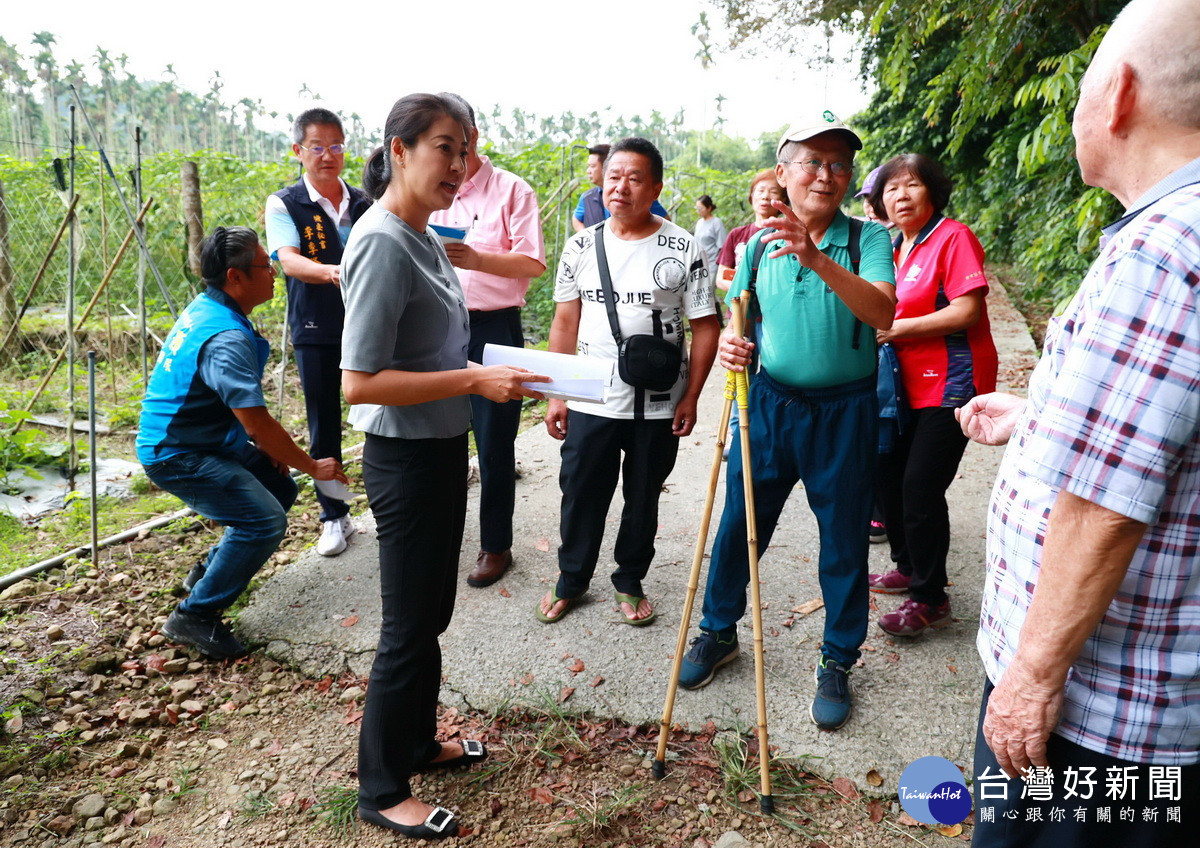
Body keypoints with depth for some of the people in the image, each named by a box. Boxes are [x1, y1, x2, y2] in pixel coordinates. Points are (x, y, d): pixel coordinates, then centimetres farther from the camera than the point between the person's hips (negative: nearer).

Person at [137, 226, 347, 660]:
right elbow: (259, 424, -27)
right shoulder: (227, 338, -27)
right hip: (176, 456, -10)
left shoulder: (205, 307, 5)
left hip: (206, 440, 10)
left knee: (280, 489, 13)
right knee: (265, 520, -19)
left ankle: (209, 571, 27)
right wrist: (313, 466, -15)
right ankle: (194, 616, -6)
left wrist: (265, 445, 7)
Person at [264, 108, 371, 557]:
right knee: (324, 427, 6)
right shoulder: (284, 205, -2)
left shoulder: (363, 204, 7)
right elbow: (289, 261, -18)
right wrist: (330, 272, -38)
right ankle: (334, 516, 21)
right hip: (316, 332, -1)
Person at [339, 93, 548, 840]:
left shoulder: (423, 238, 7)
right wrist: (474, 381, -24)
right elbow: (359, 382, -24)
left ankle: (418, 741, 42)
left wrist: (492, 371, 5)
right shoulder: (383, 244, -20)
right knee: (410, 626, 5)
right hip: (407, 459, -9)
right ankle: (382, 790, 25)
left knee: (432, 612, 21)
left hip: (442, 448, 9)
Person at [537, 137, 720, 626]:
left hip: (658, 407, -1)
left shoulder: (683, 249, -5)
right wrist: (556, 395, 2)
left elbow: (704, 325, -4)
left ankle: (630, 582, 34)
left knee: (643, 499, 14)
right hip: (590, 402, 2)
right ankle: (571, 580, 33)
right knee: (581, 496, 11)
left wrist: (690, 397, -8)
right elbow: (565, 324, 6)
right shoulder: (582, 247, 2)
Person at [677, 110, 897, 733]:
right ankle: (718, 632, 34)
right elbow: (738, 320, 12)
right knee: (738, 523, 11)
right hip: (768, 404, 3)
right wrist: (729, 344, -12)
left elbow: (882, 312, -23)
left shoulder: (867, 239, -6)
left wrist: (819, 260, -36)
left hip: (843, 411, -2)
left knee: (843, 540, 9)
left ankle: (837, 663, 29)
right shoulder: (759, 246, 3)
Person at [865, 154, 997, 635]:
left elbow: (966, 312, -20)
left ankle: (931, 600, 8)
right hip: (909, 383, 8)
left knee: (920, 489, -8)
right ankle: (908, 568, 34)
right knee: (889, 476, 13)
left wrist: (896, 329, -17)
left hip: (950, 384, -8)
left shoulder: (953, 237, -11)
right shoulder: (895, 247, 12)